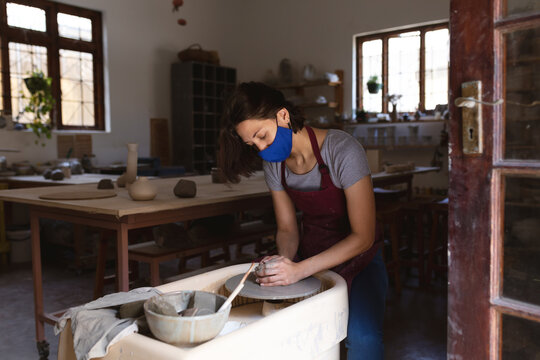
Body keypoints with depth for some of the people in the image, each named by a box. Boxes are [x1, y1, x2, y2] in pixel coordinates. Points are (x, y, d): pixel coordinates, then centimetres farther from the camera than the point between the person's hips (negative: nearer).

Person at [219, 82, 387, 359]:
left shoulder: (341, 150, -22)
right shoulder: (273, 163, -3)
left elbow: (363, 236, -22)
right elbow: (287, 229, 5)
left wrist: (299, 269, -29)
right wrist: (283, 260, -18)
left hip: (355, 257, -4)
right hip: (309, 256, 4)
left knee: (363, 337, -31)